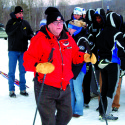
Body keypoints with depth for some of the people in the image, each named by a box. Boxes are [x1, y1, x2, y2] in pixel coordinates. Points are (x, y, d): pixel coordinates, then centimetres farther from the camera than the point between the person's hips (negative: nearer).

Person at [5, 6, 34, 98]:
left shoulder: (25, 23, 7)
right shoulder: (11, 22, -2)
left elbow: (31, 33, 15)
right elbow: (8, 32, -19)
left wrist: (30, 36, -9)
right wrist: (17, 22, -23)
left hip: (23, 50, 3)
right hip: (13, 50, -3)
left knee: (23, 71, 9)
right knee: (12, 71, 0)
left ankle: (23, 89, 17)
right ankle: (12, 90, 7)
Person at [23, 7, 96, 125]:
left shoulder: (67, 37, 5)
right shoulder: (40, 39, -13)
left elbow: (75, 54, 16)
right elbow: (28, 59, -16)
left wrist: (86, 57, -3)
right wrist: (39, 67, -34)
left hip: (64, 87, 6)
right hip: (46, 88, -6)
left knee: (66, 115, 20)